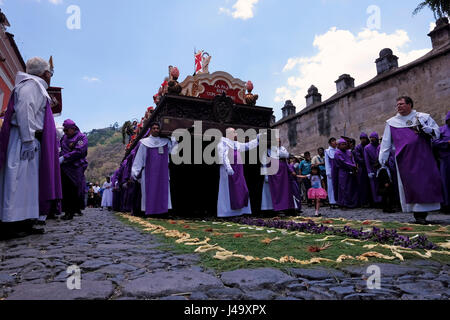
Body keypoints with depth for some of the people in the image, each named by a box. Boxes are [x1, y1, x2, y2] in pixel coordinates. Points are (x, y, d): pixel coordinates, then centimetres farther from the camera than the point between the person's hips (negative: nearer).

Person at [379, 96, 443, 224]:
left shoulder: (423, 117, 11)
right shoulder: (392, 122, 11)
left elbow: (437, 133, 8)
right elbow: (386, 142, 9)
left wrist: (424, 128, -12)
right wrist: (382, 160, 3)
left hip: (424, 158, 1)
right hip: (405, 160, 0)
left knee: (427, 183, -2)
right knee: (412, 185, -4)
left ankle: (424, 212, 9)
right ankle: (419, 215, 2)